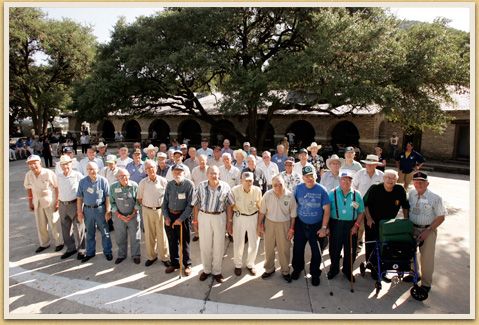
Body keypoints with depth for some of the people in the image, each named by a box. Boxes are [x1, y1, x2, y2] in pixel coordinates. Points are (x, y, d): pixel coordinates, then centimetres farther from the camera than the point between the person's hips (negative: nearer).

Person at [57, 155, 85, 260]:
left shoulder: (77, 175, -8)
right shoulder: (58, 176, 8)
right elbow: (59, 189, 20)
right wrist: (58, 202, 20)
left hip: (75, 204, -5)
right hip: (62, 205, 5)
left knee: (78, 228, 1)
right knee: (66, 228, 14)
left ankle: (81, 249, 16)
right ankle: (71, 248, 31)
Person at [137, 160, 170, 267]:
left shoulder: (163, 181, -4)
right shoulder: (142, 183, 0)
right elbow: (139, 198, 10)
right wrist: (147, 206, 3)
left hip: (160, 210, -2)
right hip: (147, 211, 2)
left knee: (162, 234, 3)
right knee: (149, 234, 11)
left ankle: (165, 257, 18)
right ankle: (151, 256, 28)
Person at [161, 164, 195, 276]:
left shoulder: (189, 184, -8)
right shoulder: (169, 185, 6)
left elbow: (190, 204, -11)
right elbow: (165, 202, 12)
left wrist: (182, 218, -15)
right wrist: (166, 216, 1)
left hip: (183, 216, -4)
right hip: (170, 215, 4)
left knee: (184, 242, 3)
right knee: (172, 241, 13)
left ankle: (187, 265, 21)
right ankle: (174, 263, 31)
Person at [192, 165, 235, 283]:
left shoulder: (225, 187, -3)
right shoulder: (201, 186, -1)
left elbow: (229, 205, 3)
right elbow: (196, 205, 4)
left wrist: (229, 221, 1)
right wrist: (195, 221, 4)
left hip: (219, 217, 0)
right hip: (203, 217, 1)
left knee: (219, 246, 8)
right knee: (205, 245, 10)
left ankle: (216, 271, 26)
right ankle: (206, 270, 30)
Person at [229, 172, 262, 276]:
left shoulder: (257, 190, -10)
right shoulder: (235, 190, -14)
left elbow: (260, 207, 2)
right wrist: (229, 221, -1)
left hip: (253, 217, 1)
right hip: (239, 217, -1)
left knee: (254, 244, 9)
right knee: (238, 244, 9)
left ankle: (250, 264, 36)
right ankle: (238, 265, 35)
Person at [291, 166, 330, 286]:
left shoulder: (321, 190, -12)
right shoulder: (298, 188, -4)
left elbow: (326, 210, -7)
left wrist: (324, 227, -11)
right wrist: (292, 225, 2)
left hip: (316, 225, -2)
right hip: (300, 224, 2)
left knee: (316, 251, 9)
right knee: (298, 248, 14)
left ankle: (315, 274, 33)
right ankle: (297, 269, 40)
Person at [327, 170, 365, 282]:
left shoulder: (356, 194, 5)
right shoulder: (333, 193, 0)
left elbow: (361, 212, 7)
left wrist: (356, 225, -5)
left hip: (351, 225, 1)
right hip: (336, 225, -1)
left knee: (350, 250, 10)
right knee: (334, 249, 9)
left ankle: (348, 271, 34)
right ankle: (334, 269, 33)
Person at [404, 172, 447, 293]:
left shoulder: (435, 198, -14)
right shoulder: (411, 194, -1)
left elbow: (441, 217, -10)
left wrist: (427, 231, -15)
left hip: (428, 230, -4)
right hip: (412, 228, 5)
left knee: (426, 256, 1)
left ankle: (426, 283, 20)